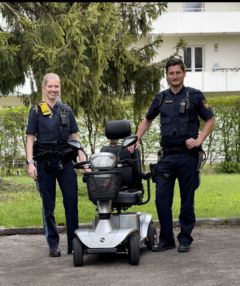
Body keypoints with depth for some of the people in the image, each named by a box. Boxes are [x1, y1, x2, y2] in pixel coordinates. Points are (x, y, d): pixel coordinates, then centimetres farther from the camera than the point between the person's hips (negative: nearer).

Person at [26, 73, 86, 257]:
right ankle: (53, 244, 13)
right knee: (48, 205, 4)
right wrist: (30, 163, -9)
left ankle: (73, 242, 6)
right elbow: (30, 138, 1)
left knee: (72, 202, -2)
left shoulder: (66, 110, 11)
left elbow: (75, 137, 11)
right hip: (44, 164, -2)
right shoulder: (36, 111, 4)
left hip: (65, 162, 2)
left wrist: (83, 160, 3)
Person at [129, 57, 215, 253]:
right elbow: (147, 120, 23)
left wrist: (199, 139, -11)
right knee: (162, 198, 0)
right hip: (167, 156, 4)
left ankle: (185, 239, 14)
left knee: (187, 200, 4)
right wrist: (136, 139, 12)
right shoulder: (161, 98, 11)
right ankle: (166, 239, 10)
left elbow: (210, 120, 3)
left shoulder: (195, 95, 0)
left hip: (188, 155, -3)